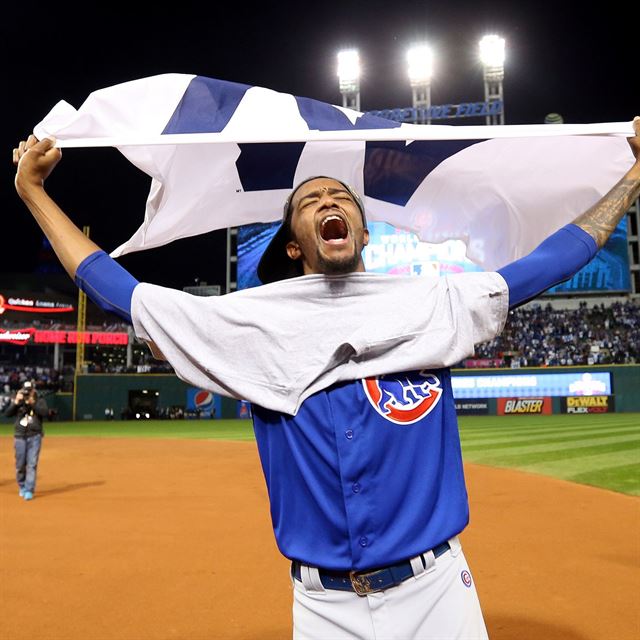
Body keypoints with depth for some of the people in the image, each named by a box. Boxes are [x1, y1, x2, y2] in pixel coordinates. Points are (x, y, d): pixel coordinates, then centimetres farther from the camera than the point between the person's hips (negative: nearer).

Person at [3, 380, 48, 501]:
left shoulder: (39, 401, 3)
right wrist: (16, 402, -17)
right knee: (20, 464, 8)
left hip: (34, 437, -2)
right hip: (19, 437, 2)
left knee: (32, 464, -6)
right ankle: (22, 487, 27)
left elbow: (46, 413, -14)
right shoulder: (16, 402, 7)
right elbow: (7, 414, -6)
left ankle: (29, 490, -3)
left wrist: (32, 403, -19)